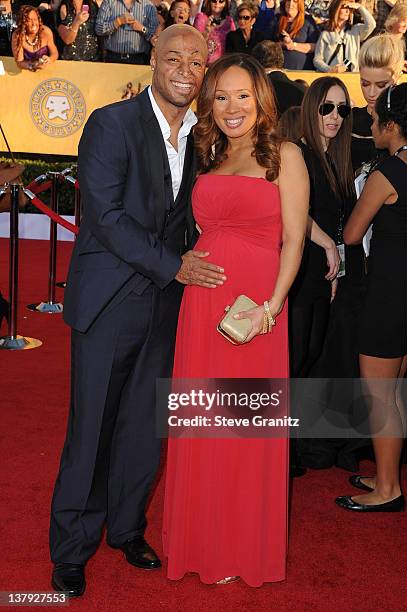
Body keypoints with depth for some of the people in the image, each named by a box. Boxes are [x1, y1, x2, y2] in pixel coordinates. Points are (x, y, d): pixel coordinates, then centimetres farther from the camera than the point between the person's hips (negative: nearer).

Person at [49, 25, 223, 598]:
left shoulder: (199, 136, 8)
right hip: (108, 301, -5)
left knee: (145, 427, 12)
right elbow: (106, 215, -16)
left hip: (164, 303, 5)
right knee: (91, 429, 4)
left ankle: (127, 528, 33)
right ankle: (71, 549, 21)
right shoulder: (111, 123, -10)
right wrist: (173, 265, -16)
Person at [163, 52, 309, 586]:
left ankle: (246, 547, 26)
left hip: (254, 306, -4)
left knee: (249, 428, 6)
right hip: (201, 303, 5)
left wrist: (271, 306, -17)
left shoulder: (284, 155, 0)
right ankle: (205, 540, 30)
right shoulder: (208, 159, 15)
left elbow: (293, 238, -5)